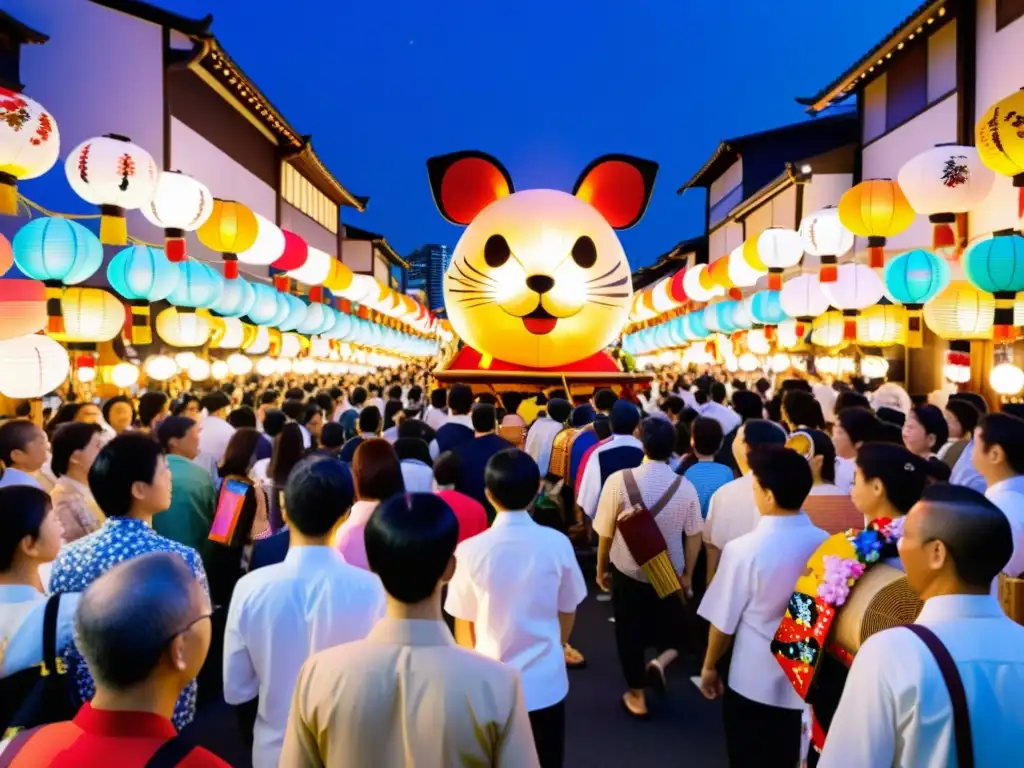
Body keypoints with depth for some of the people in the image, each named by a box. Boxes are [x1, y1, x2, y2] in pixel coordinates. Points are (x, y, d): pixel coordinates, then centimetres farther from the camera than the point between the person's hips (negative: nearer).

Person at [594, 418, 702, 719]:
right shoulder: (685, 487, -13)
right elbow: (693, 536, -5)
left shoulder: (618, 481, -19)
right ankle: (662, 660, 1)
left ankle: (637, 696, 27)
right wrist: (688, 575, 10)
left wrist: (601, 569, 5)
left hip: (627, 572, -1)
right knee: (670, 629, 26)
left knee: (630, 634, 17)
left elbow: (605, 534, -10)